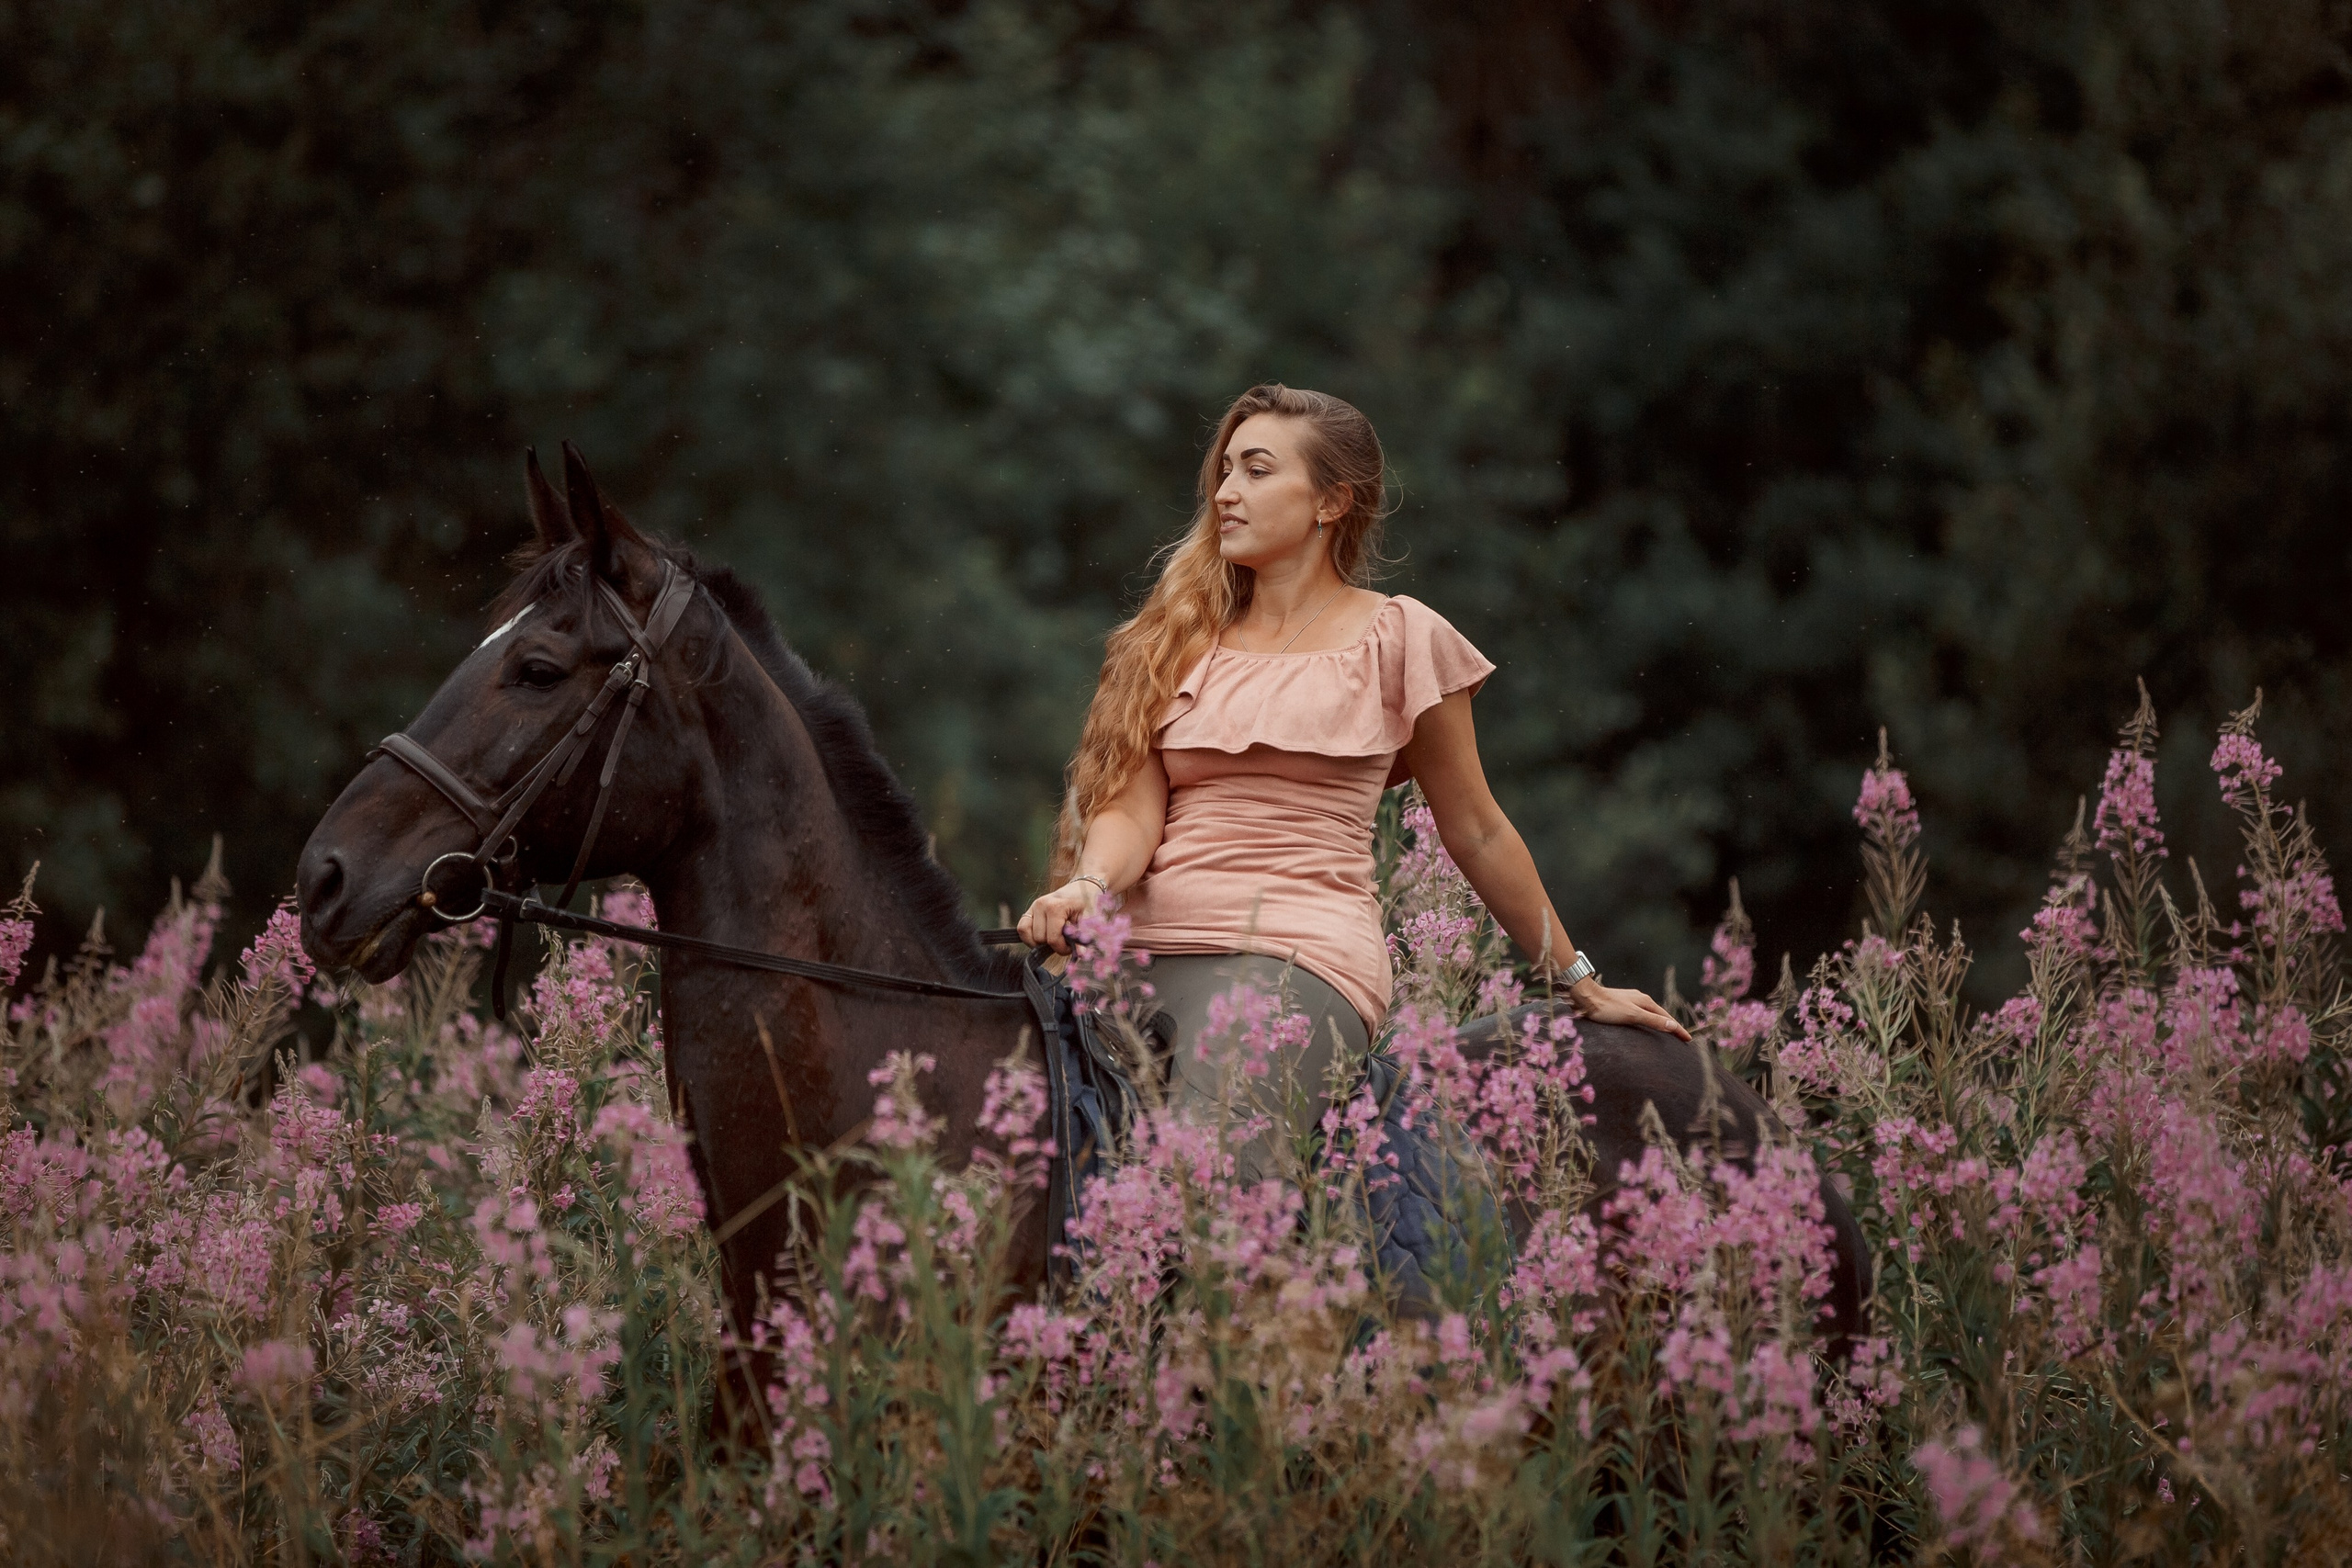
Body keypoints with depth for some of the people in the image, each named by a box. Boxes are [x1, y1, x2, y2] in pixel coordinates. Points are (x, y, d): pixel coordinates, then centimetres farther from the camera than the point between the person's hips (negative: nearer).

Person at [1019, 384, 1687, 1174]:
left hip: (1299, 955, -4)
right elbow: (1133, 804, 9)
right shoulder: (1184, 639, 20)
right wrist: (1090, 887, -14)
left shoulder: (1397, 637, 8)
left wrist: (1579, 984, 20)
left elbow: (1476, 833, 16)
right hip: (1147, 951, 4)